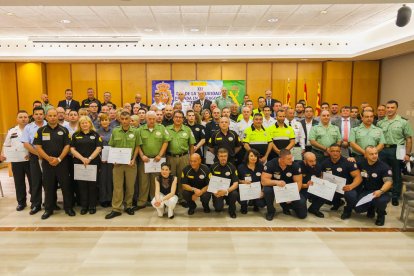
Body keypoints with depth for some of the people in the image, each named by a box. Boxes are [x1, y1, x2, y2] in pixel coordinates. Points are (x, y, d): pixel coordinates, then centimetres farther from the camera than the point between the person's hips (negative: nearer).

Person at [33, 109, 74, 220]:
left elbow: (67, 146, -3)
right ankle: (48, 209, 21)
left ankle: (68, 207, 14)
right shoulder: (41, 130, 3)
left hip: (62, 162, -1)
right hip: (47, 163, 1)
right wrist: (48, 158, -14)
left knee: (66, 185, 2)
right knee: (48, 187, 9)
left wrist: (59, 159, -13)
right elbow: (38, 147, -2)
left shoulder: (64, 130, 2)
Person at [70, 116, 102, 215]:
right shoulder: (75, 135, 8)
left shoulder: (95, 134, 5)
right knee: (82, 185, 6)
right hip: (79, 163, 2)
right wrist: (82, 158, -13)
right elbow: (72, 149, 1)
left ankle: (92, 206, 12)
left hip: (93, 163, -1)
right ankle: (84, 206, 16)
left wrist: (89, 158, -15)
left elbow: (98, 148, -4)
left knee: (92, 185, 3)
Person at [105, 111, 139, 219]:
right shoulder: (115, 131, 3)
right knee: (117, 186, 2)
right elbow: (111, 147, 7)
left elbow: (137, 147, 4)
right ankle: (116, 209, 9)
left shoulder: (135, 132, 0)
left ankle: (128, 206, 22)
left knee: (130, 186, 8)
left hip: (130, 163, 0)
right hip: (118, 163, 0)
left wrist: (133, 159, -6)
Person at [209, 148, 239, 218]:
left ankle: (232, 210, -2)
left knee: (234, 194, -33)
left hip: (229, 190, 1)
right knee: (218, 208, -26)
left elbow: (236, 183, -12)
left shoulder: (232, 167, -7)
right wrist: (214, 191, -21)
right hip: (217, 191, -1)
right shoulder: (213, 167, -4)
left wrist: (226, 191, -30)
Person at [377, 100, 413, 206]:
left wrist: (407, 154, -8)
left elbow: (409, 139, -2)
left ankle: (395, 197, 18)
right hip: (383, 150, 3)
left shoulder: (403, 122, -1)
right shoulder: (380, 123, 8)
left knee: (396, 175, 7)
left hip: (397, 150, -3)